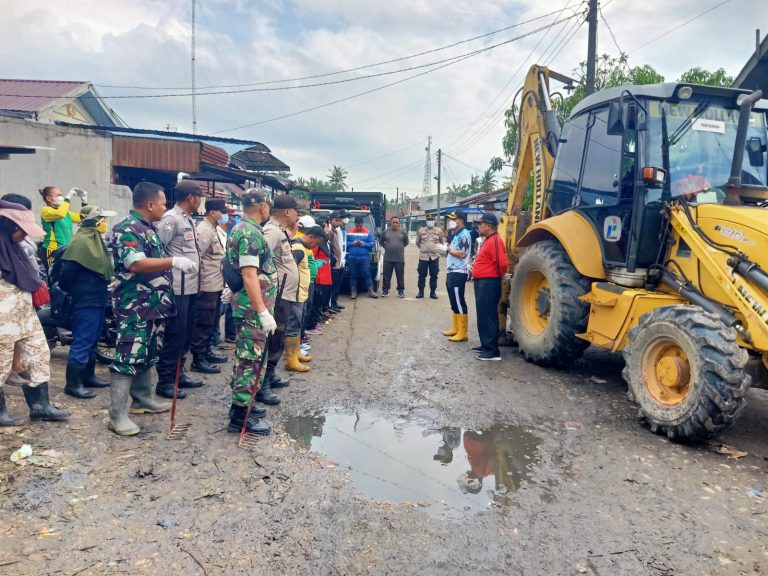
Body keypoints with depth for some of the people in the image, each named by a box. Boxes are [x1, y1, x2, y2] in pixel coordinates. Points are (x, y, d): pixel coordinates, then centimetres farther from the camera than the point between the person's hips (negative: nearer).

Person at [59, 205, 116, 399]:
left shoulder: (95, 240, 15)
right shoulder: (81, 241, -16)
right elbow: (68, 270, -20)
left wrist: (105, 293, 17)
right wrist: (68, 290, -8)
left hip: (97, 299, 10)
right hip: (86, 300, -10)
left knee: (92, 340, 16)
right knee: (82, 342, -6)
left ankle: (88, 376, 26)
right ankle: (73, 383, -1)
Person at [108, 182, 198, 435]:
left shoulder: (151, 228, 16)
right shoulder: (127, 229, -15)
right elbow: (136, 264, -28)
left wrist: (179, 263, 15)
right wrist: (174, 262, -29)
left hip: (154, 304, 10)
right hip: (134, 307, -10)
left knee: (148, 355, 18)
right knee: (129, 358, -7)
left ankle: (142, 399, 31)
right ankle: (118, 415, -2)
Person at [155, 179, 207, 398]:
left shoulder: (188, 220, 17)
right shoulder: (171, 219, -12)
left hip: (190, 287, 9)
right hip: (177, 288, -9)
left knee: (186, 334, 15)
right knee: (174, 335, -3)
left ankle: (178, 374, 27)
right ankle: (164, 381, 6)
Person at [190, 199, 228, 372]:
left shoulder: (213, 230, 16)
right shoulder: (204, 230, -14)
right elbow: (196, 257, -20)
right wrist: (201, 281, -18)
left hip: (216, 285, 10)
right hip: (207, 286, -10)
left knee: (211, 323, 17)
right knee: (203, 324, -4)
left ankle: (207, 352, 27)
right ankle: (198, 359, 3)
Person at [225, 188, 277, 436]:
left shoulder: (241, 229, 14)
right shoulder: (251, 233, -19)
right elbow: (249, 276, -26)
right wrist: (263, 312, -28)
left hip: (248, 306, 10)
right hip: (254, 308, -10)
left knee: (245, 356, 18)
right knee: (251, 359, -4)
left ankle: (241, 403, 29)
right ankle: (241, 415, 3)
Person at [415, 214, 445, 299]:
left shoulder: (439, 231, 3)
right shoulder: (421, 230, 4)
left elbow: (442, 242, 14)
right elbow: (417, 242, 15)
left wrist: (436, 248, 9)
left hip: (435, 256, 0)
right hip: (423, 256, 0)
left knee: (434, 275, 4)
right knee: (422, 275, 3)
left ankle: (433, 292, 13)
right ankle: (421, 292, 13)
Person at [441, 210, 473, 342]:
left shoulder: (464, 235, -12)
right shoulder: (456, 235, 18)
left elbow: (462, 254, -22)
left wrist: (448, 249, -13)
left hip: (458, 273, -10)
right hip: (452, 273, 10)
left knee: (459, 303, -8)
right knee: (454, 303, 15)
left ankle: (462, 333, -5)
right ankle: (455, 328, 23)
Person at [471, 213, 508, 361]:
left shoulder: (494, 241, -18)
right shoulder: (487, 240, 16)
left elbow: (502, 263, -25)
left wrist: (498, 275, -8)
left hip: (488, 284, -11)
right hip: (482, 283, 11)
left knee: (488, 317, -8)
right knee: (483, 316, 17)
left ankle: (492, 351, -4)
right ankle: (486, 345, 27)